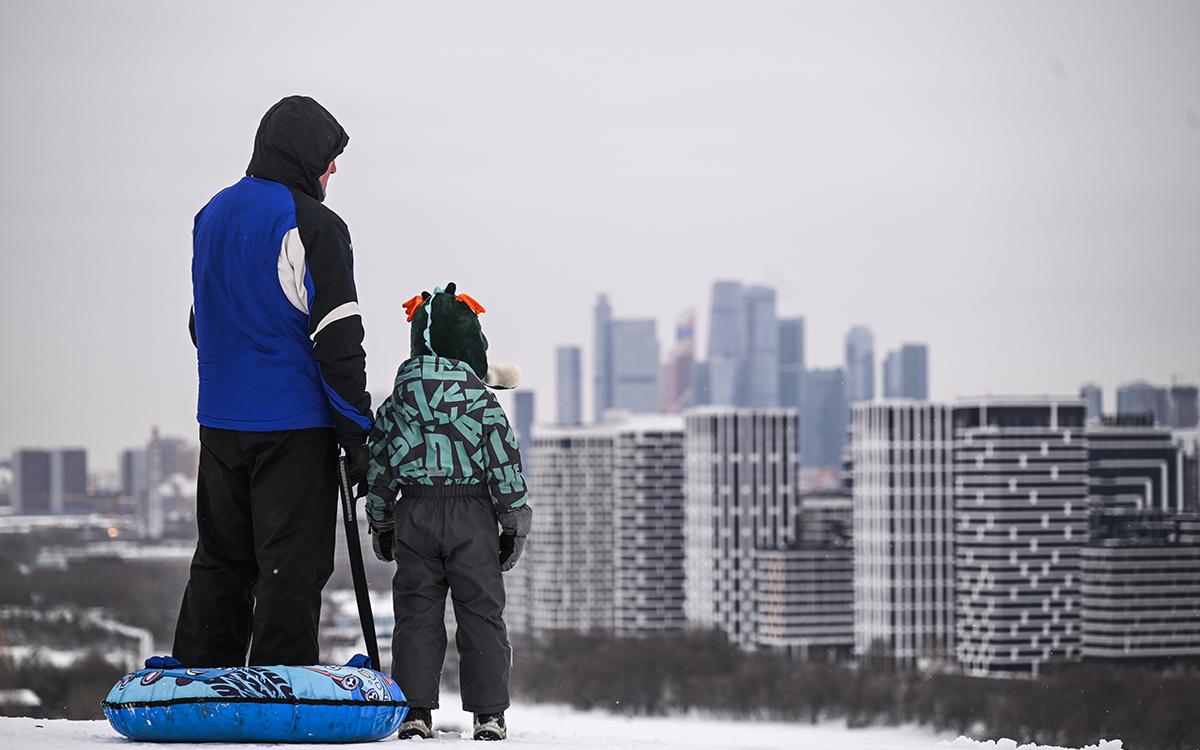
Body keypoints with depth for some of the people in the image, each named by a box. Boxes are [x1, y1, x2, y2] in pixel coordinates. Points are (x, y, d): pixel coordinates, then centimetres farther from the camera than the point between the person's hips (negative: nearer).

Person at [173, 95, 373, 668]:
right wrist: (359, 434, -11)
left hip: (219, 421, 7)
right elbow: (338, 341, -14)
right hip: (295, 423, -7)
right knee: (292, 565, -3)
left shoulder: (212, 215, 13)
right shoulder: (311, 225, -11)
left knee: (221, 560, 14)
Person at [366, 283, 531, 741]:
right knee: (481, 614, 3)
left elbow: (379, 469, 8)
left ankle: (415, 710, 0)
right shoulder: (484, 404, -4)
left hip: (414, 515, 2)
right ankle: (488, 712, 0)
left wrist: (380, 524, 18)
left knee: (417, 615, 5)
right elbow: (506, 467, -4)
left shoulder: (395, 406, 4)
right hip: (473, 517, -2)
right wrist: (515, 526, 4)